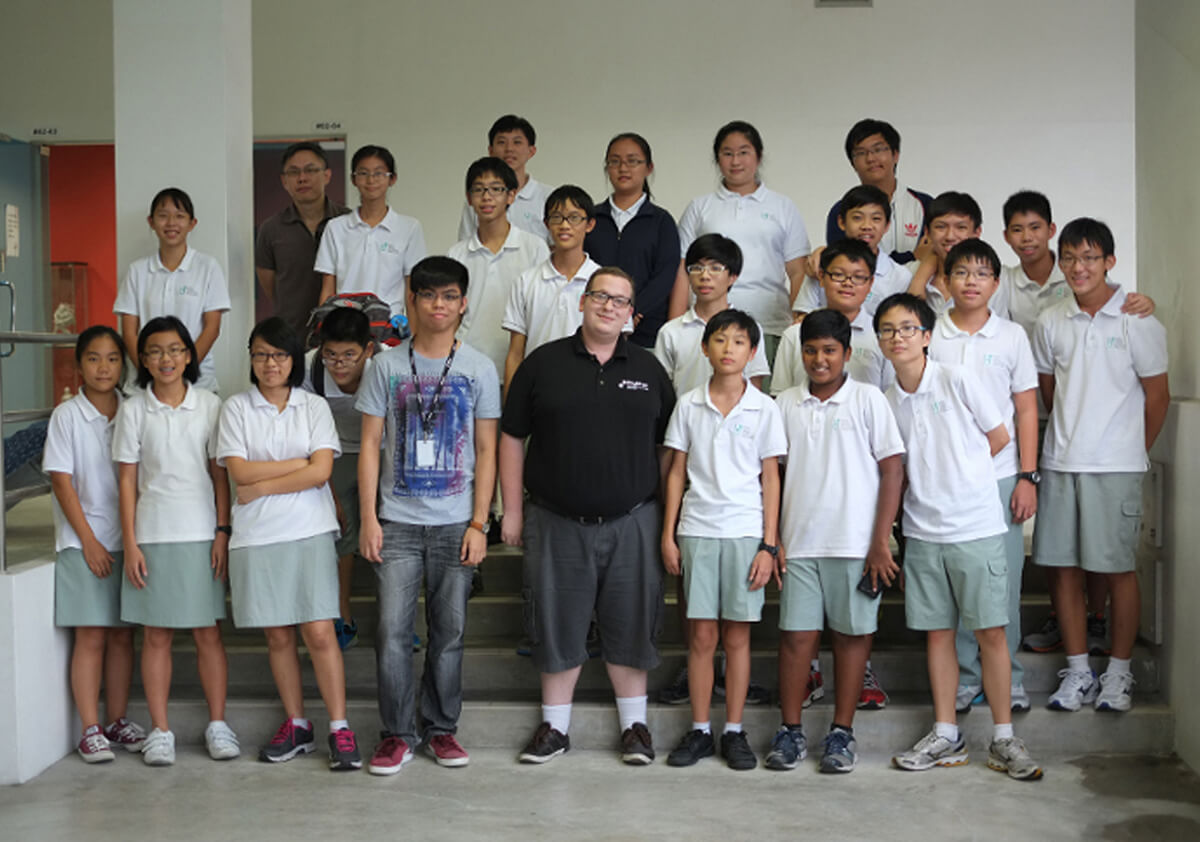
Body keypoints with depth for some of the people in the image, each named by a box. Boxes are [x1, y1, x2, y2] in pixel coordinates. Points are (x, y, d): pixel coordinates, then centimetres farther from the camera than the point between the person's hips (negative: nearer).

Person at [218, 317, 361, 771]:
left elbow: (321, 472, -6)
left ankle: (339, 728, 0)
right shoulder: (236, 408, 7)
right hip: (256, 536, 1)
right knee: (278, 635, 7)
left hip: (309, 532, -1)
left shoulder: (314, 407, 6)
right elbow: (240, 472, -5)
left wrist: (262, 486, -8)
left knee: (319, 632, -7)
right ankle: (296, 725, 19)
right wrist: (300, 463, -6)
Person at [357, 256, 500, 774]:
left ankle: (441, 728, 20)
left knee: (449, 630, 6)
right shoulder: (388, 365, 3)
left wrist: (479, 523, -2)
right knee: (392, 629, -3)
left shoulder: (479, 369, 4)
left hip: (455, 522, 0)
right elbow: (370, 445, 4)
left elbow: (486, 452, 4)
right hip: (398, 521, 0)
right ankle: (397, 734, 9)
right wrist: (368, 518, -3)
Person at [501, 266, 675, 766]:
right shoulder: (543, 364, 2)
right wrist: (513, 510, 1)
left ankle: (634, 724, 21)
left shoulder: (648, 369, 8)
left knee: (630, 626, 7)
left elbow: (669, 445, 11)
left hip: (631, 522, 1)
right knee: (557, 626, 7)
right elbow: (512, 437, 4)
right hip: (555, 522, -1)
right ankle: (554, 726, 21)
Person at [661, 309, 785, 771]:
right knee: (701, 634, 4)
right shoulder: (688, 405, 5)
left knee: (737, 634, 4)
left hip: (746, 531, -1)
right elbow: (677, 472, 8)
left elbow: (770, 479, 2)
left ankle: (734, 731, 14)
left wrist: (769, 544, -3)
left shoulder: (764, 408, 2)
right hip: (697, 530, 1)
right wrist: (668, 535, 4)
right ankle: (700, 730, 14)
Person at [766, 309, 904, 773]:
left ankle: (842, 731, 16)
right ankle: (790, 730, 13)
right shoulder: (786, 404, 9)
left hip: (855, 541, -2)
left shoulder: (868, 399, 0)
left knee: (853, 633, 5)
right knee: (797, 634, 3)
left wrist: (880, 542, -7)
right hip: (799, 541, 2)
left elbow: (892, 468, -2)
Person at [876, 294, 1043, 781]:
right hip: (922, 533, 4)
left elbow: (999, 438, 3)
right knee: (937, 632, 9)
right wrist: (937, 482, 2)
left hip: (976, 527, -4)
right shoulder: (888, 402, 5)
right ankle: (945, 735, 18)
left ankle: (1003, 739, 9)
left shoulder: (957, 381, -6)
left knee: (990, 632, -1)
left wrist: (958, 473, 6)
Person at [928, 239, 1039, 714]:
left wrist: (1028, 477, -1)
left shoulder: (1012, 336, 4)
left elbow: (1026, 409, 5)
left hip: (1001, 476, 0)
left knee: (1004, 578, 3)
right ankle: (964, 676, 16)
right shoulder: (929, 336, 4)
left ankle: (1007, 676, 17)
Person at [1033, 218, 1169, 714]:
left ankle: (1119, 673, 16)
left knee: (1117, 569, 2)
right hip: (1059, 463, 4)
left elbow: (1157, 397, 1)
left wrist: (1132, 452, 6)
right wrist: (1069, 435, 13)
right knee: (1061, 566, 5)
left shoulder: (1137, 321, -5)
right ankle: (1078, 672, 17)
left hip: (1115, 466, -4)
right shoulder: (1050, 322, 6)